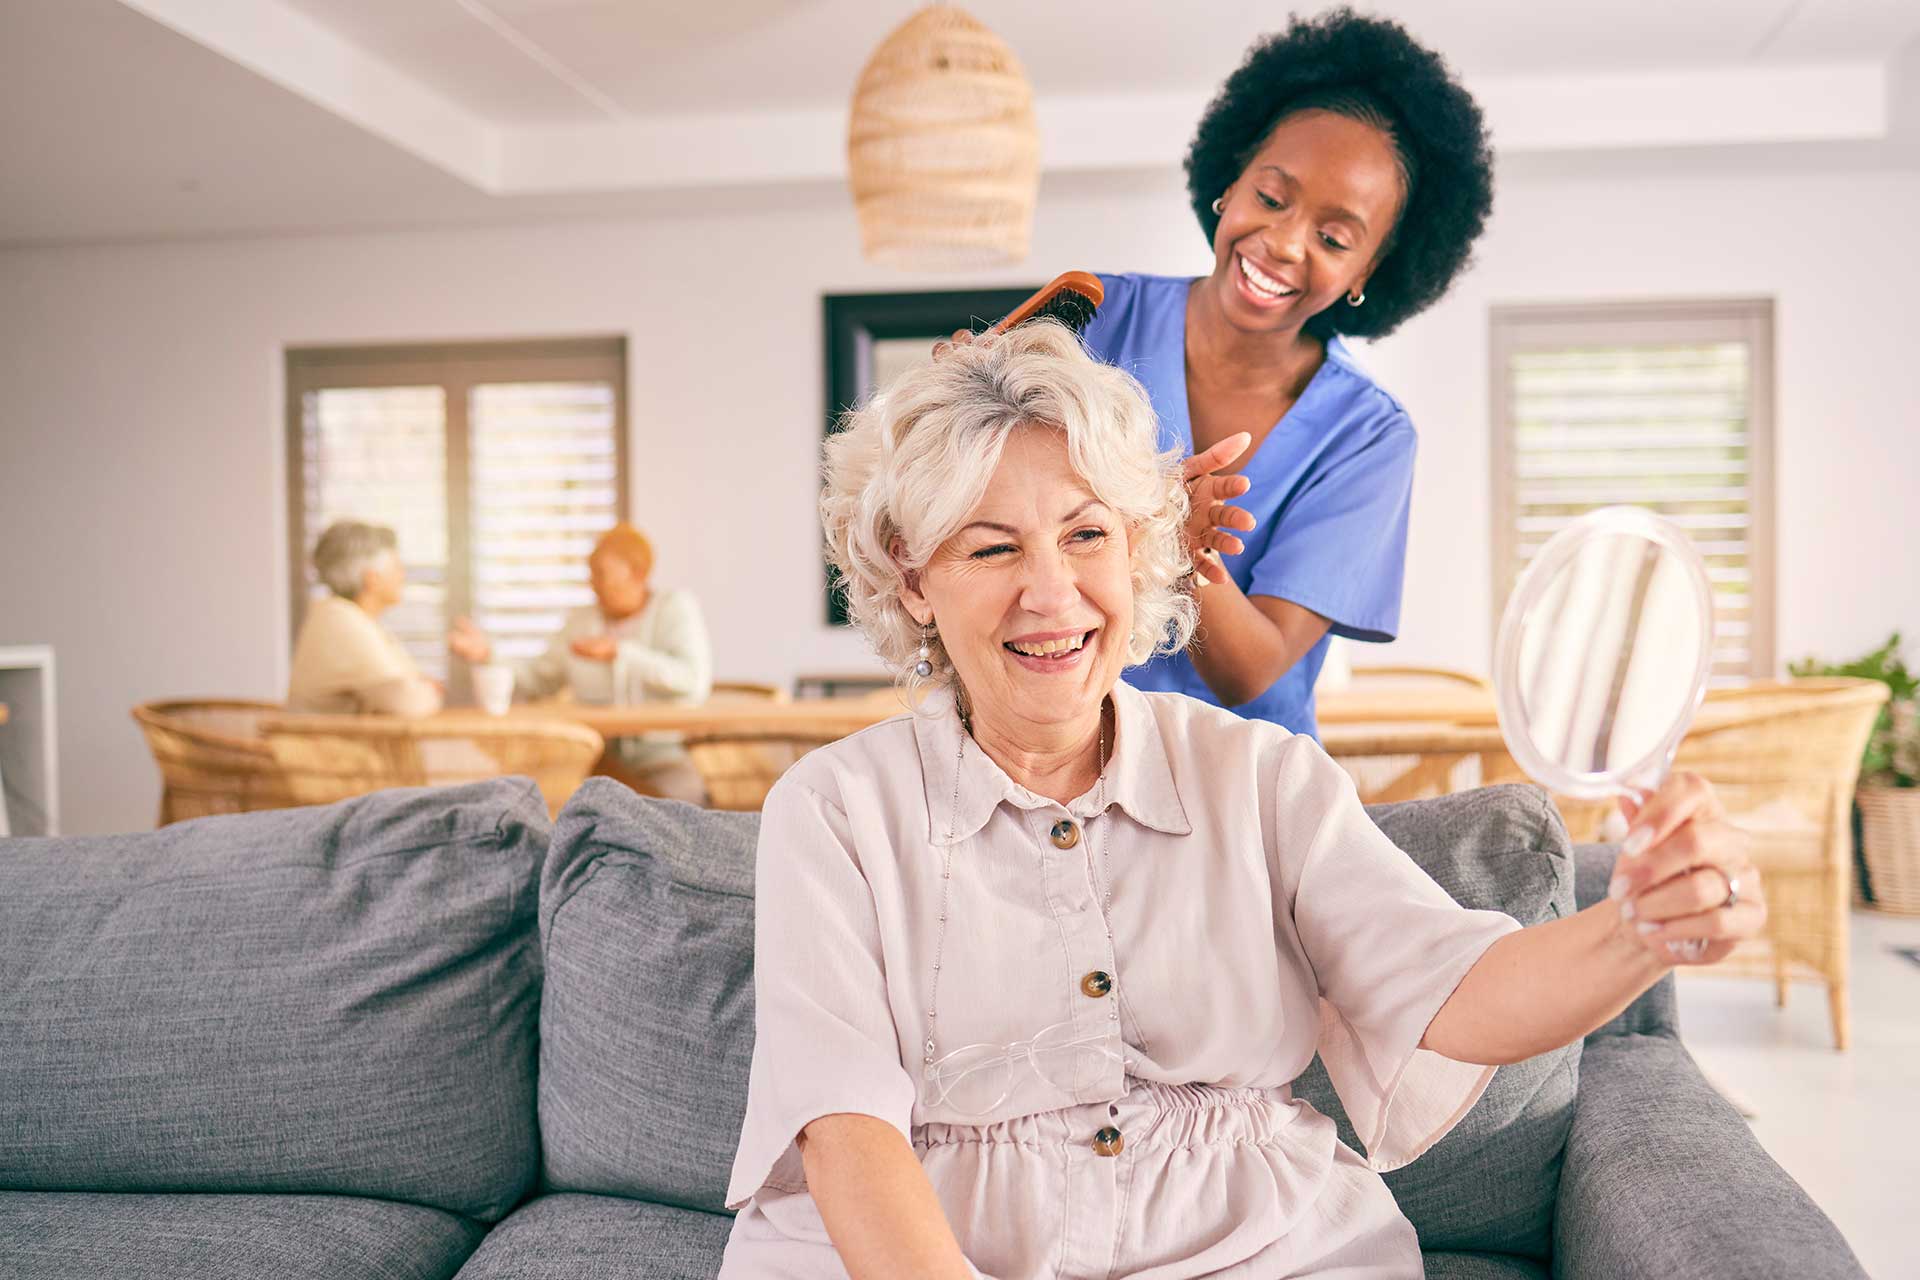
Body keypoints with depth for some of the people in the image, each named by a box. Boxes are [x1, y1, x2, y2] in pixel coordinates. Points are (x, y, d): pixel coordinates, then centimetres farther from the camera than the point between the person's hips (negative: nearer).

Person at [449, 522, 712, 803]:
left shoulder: (677, 607, -1)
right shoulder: (581, 620, 12)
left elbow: (694, 682, -16)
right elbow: (538, 680, 19)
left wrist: (618, 652, -21)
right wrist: (487, 657, 3)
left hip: (661, 756, -3)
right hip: (600, 756, 4)